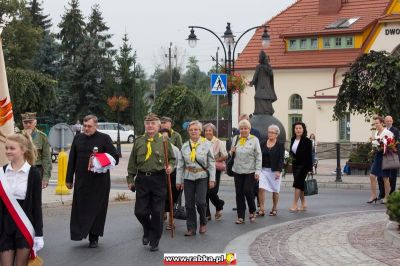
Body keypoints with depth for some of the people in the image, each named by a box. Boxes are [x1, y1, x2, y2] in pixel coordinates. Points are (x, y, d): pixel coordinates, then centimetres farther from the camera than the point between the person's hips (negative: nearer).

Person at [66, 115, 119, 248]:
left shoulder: (104, 138, -2)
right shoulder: (78, 138, 10)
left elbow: (115, 158, -2)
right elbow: (72, 160, 14)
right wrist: (69, 179, 12)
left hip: (99, 181, -3)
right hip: (81, 181, 3)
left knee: (96, 210, 4)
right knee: (80, 209, 1)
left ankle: (94, 238, 13)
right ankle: (79, 233, 10)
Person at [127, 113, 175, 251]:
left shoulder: (164, 141, 2)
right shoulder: (138, 141, 7)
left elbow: (172, 158, 10)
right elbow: (132, 162, 11)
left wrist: (170, 166, -10)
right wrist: (130, 179, 9)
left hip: (159, 179, -2)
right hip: (142, 179, 2)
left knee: (157, 212, 2)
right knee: (140, 211, 2)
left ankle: (154, 241, 17)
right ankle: (147, 231, 32)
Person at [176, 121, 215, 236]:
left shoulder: (207, 144, -1)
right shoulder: (185, 146, 6)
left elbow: (212, 163, -1)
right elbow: (180, 165, 10)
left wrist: (212, 179, -6)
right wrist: (179, 180, 7)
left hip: (202, 176, -3)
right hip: (188, 177, 3)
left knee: (200, 201, -12)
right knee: (189, 204, 3)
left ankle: (203, 223, 14)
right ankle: (191, 228, 14)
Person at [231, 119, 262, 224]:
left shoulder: (254, 140, -1)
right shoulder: (235, 139, 11)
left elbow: (258, 156, -4)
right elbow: (231, 154, 23)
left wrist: (257, 171, -10)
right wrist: (231, 152, -2)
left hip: (250, 171, -4)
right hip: (237, 171, 4)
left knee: (248, 191, -7)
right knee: (239, 193, 4)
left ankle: (252, 212, 18)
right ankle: (240, 216, 11)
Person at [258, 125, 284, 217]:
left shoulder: (280, 145, -2)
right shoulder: (263, 144, 8)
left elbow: (281, 159, -7)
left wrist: (278, 171, -16)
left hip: (274, 170, -2)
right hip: (263, 170, 3)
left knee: (275, 190, 7)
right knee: (261, 188, -11)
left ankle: (274, 209, 21)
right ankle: (262, 209, -9)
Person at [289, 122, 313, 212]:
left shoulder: (307, 141, -10)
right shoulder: (293, 140, 7)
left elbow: (309, 155, -10)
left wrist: (310, 168, -13)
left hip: (303, 165, -6)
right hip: (295, 164, 6)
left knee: (297, 184, -10)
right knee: (300, 184, 11)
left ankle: (294, 205, -8)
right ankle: (303, 204, 19)